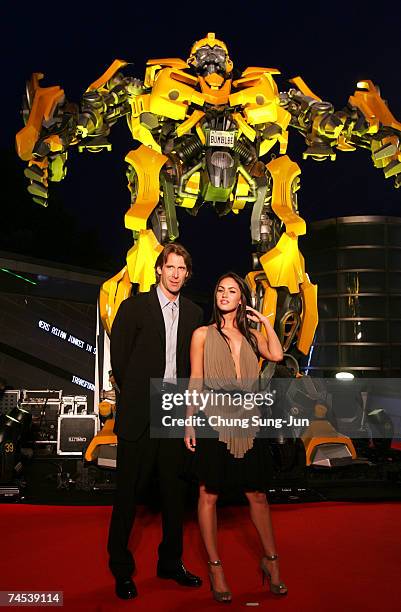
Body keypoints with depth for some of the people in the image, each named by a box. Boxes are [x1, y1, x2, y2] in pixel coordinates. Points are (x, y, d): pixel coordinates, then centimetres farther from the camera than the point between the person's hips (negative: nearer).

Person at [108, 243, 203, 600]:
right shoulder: (134, 307, -2)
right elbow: (119, 358, 0)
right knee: (129, 492, 4)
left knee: (174, 492, 12)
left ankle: (171, 562, 28)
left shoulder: (194, 313, 10)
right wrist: (136, 396, 2)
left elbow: (195, 364, 13)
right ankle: (121, 569, 19)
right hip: (140, 416, -4)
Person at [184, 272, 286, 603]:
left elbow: (277, 355, -5)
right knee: (209, 494, 2)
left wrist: (265, 321, 2)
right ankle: (215, 567, 15)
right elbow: (195, 381, 2)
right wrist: (189, 422, -4)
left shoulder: (252, 336, 14)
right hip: (213, 422, -2)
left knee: (257, 494, 8)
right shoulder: (202, 334, 6)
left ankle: (271, 560, 23)